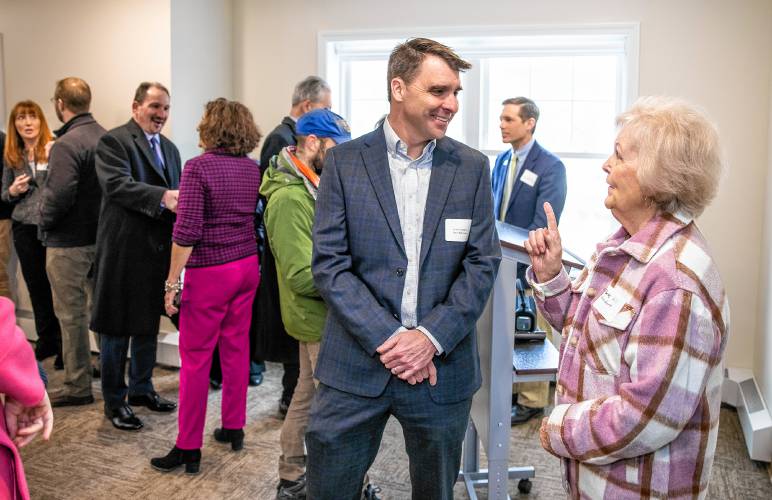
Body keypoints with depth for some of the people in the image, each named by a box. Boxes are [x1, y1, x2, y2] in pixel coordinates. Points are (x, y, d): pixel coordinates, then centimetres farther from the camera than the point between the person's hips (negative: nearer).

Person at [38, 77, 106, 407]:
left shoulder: (66, 145, -18)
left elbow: (58, 196, -22)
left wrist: (44, 224, -5)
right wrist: (103, 219, 12)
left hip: (68, 243, -7)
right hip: (102, 238, 7)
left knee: (72, 315, 3)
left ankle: (77, 386, 12)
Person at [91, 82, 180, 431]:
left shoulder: (169, 148, 16)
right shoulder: (114, 141, -8)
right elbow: (117, 185, -24)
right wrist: (162, 197, -35)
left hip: (158, 250, 7)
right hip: (124, 250, -7)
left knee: (149, 324, 18)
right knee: (116, 327, 4)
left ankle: (141, 389, 34)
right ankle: (114, 401, 18)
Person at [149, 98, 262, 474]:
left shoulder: (198, 167, -12)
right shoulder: (253, 169, 6)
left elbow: (187, 230, -16)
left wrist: (172, 281, -12)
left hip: (209, 273, -6)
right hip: (247, 266, 6)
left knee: (195, 358, 1)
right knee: (236, 348, 15)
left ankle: (188, 449, 8)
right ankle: (234, 427, 27)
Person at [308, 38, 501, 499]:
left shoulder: (473, 167, 3)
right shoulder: (345, 161, -1)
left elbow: (483, 263, 0)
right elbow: (329, 264, -6)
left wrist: (431, 336, -12)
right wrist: (389, 339, -14)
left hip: (443, 369, 2)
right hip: (357, 366, -1)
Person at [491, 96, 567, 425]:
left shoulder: (550, 167, -12)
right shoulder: (502, 160, 9)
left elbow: (543, 225, -15)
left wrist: (520, 264, -17)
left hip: (530, 266, -6)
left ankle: (531, 401, 18)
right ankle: (509, 389, 28)